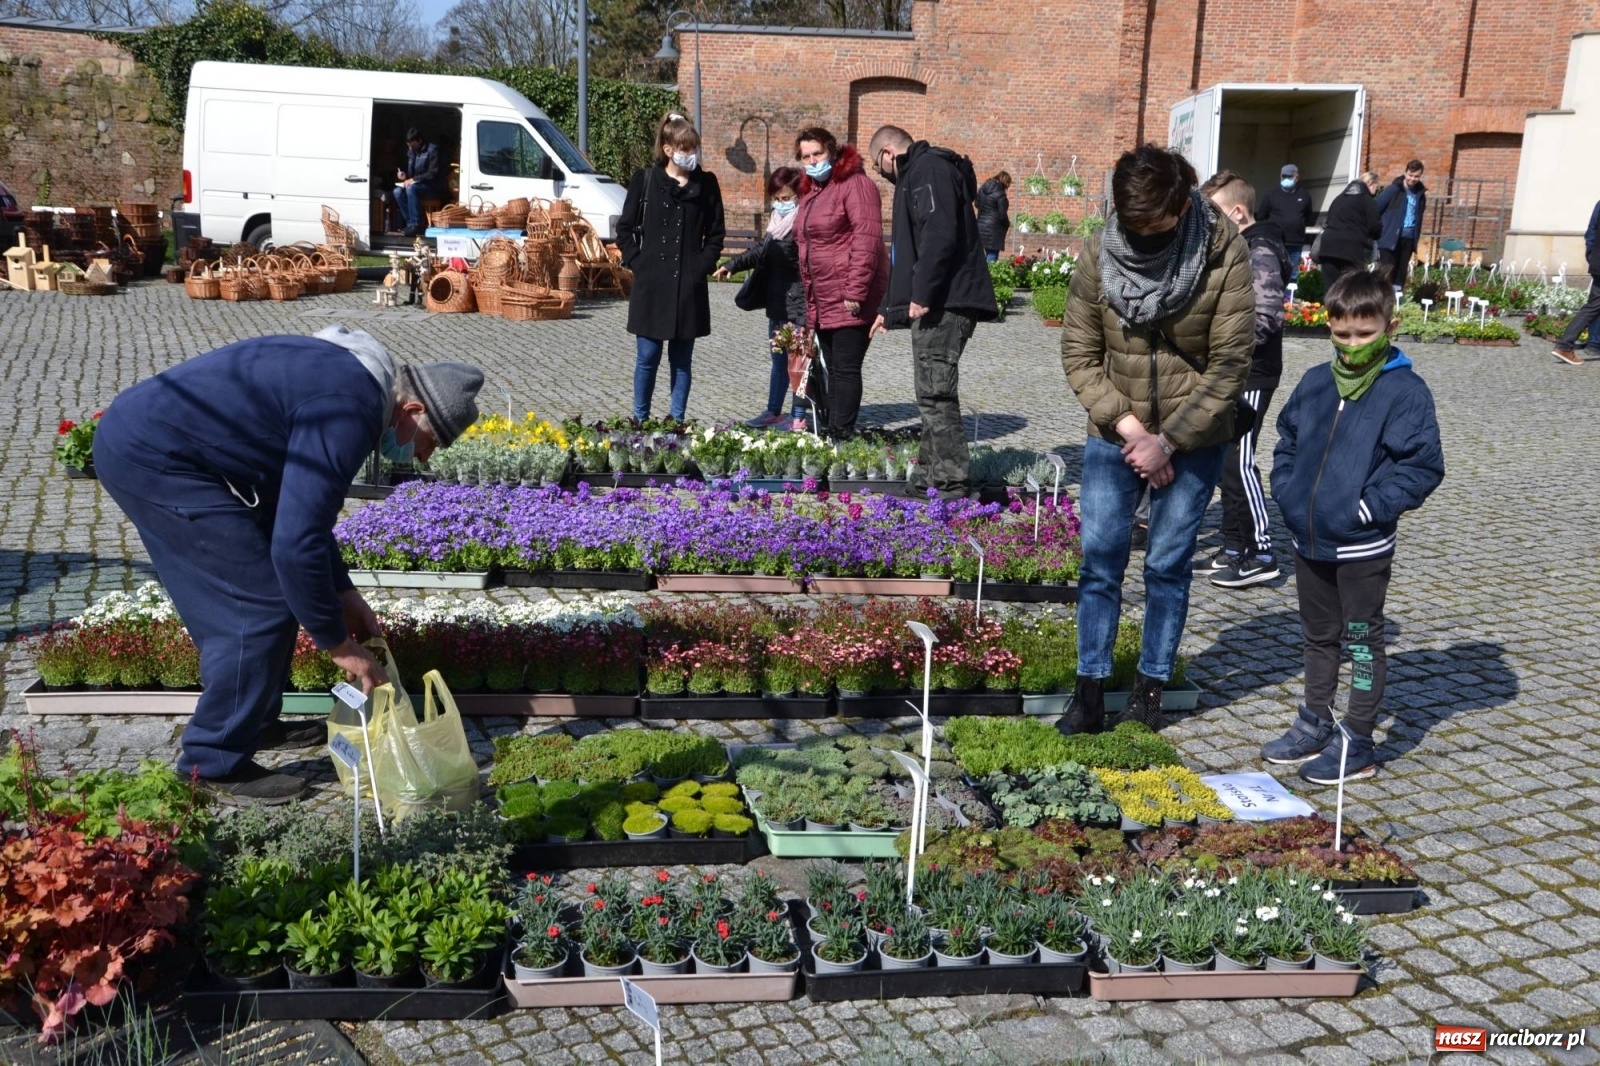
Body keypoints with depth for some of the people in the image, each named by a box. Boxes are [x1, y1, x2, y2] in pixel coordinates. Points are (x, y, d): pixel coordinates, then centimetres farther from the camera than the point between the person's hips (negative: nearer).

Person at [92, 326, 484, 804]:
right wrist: (339, 643, -13)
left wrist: (343, 593, 22)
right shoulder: (349, 412, -20)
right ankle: (214, 767, 5)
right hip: (151, 458, -11)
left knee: (240, 596, 19)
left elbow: (303, 509, 22)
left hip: (137, 437, 11)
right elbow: (295, 544, -25)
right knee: (261, 607, -7)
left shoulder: (347, 375, 12)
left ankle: (257, 723, 32)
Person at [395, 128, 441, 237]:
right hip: (414, 184, 7)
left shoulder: (432, 150, -11)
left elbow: (433, 174, -18)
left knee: (411, 188, -35)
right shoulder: (410, 151, 11)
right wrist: (404, 175, -1)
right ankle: (410, 222, -18)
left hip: (432, 186, -7)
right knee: (397, 191, -21)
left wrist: (414, 179, -24)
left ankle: (415, 224, -30)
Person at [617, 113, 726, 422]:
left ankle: (677, 421, 15)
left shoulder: (706, 184, 5)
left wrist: (704, 265, -1)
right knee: (647, 356, 3)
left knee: (682, 359, 7)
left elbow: (716, 233, 10)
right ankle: (640, 420, 15)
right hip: (651, 284, -1)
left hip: (690, 286, 1)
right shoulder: (645, 180, 1)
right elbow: (624, 228, 6)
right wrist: (636, 262, -3)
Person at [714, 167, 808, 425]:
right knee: (779, 360, 18)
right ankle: (773, 411, 29)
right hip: (778, 305, 9)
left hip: (800, 306, -9)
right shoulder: (776, 222, 12)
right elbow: (760, 252, 21)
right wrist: (732, 265, 8)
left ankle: (799, 416, 10)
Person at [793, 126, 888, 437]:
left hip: (850, 301, -9)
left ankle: (841, 434, -6)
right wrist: (809, 292, 20)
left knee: (845, 369, -8)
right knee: (833, 369, 12)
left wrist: (855, 292, -23)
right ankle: (830, 429, 17)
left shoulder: (855, 184, -10)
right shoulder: (811, 190, 18)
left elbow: (866, 240, -19)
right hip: (821, 300, 9)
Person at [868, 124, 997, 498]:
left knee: (935, 393, -11)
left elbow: (939, 234, -23)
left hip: (944, 304, -11)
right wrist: (891, 310, 34)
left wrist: (921, 295, -24)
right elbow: (909, 251, 31)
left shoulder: (929, 169, -8)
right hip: (936, 304, 11)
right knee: (933, 393, 14)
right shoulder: (917, 174, 26)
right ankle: (929, 477, 21)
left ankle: (953, 486, -10)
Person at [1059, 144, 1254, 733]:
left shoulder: (1224, 254, -14)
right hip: (1114, 435, 2)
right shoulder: (1098, 253, -8)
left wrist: (1167, 440, -15)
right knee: (1100, 560, 1)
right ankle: (1090, 690, 10)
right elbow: (1079, 354, -4)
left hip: (1192, 440, -1)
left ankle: (1151, 686, 20)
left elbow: (1229, 365, -12)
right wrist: (1126, 425, -14)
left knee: (1168, 566, 6)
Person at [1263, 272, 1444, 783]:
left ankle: (1357, 744, 17)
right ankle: (1315, 725, 33)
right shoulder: (1314, 382, 6)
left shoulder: (1405, 391, -11)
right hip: (1308, 538, 6)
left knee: (1362, 641, 7)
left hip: (1363, 547, -6)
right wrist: (1287, 491, 3)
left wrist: (1367, 508, -18)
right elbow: (1287, 439, 17)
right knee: (1318, 637, 19)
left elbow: (1424, 465, -13)